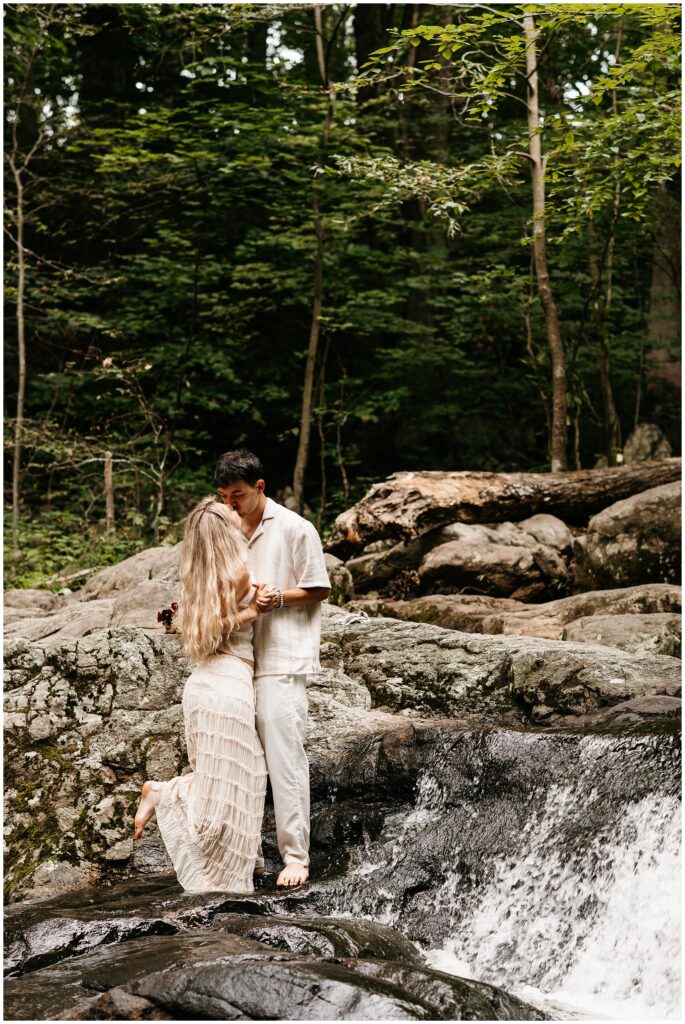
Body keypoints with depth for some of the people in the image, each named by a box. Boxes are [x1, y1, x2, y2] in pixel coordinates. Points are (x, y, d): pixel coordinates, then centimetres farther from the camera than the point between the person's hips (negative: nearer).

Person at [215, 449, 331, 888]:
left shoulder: (295, 529, -4)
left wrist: (278, 598, -18)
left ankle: (296, 856, -1)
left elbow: (319, 589, -2)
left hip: (282, 661, -6)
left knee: (284, 757, -7)